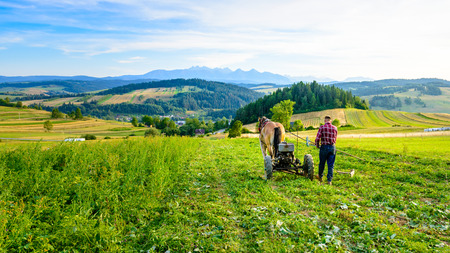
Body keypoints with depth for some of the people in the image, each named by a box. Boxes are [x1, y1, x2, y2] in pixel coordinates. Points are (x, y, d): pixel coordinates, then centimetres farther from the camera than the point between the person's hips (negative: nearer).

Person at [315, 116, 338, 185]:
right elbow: (335, 138, 12)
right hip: (332, 147, 2)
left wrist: (317, 145, 6)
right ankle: (329, 180, 8)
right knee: (331, 165, 7)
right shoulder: (335, 128, 1)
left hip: (324, 147, -2)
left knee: (322, 163, 15)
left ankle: (320, 177, 32)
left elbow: (317, 138, -13)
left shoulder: (322, 127, -9)